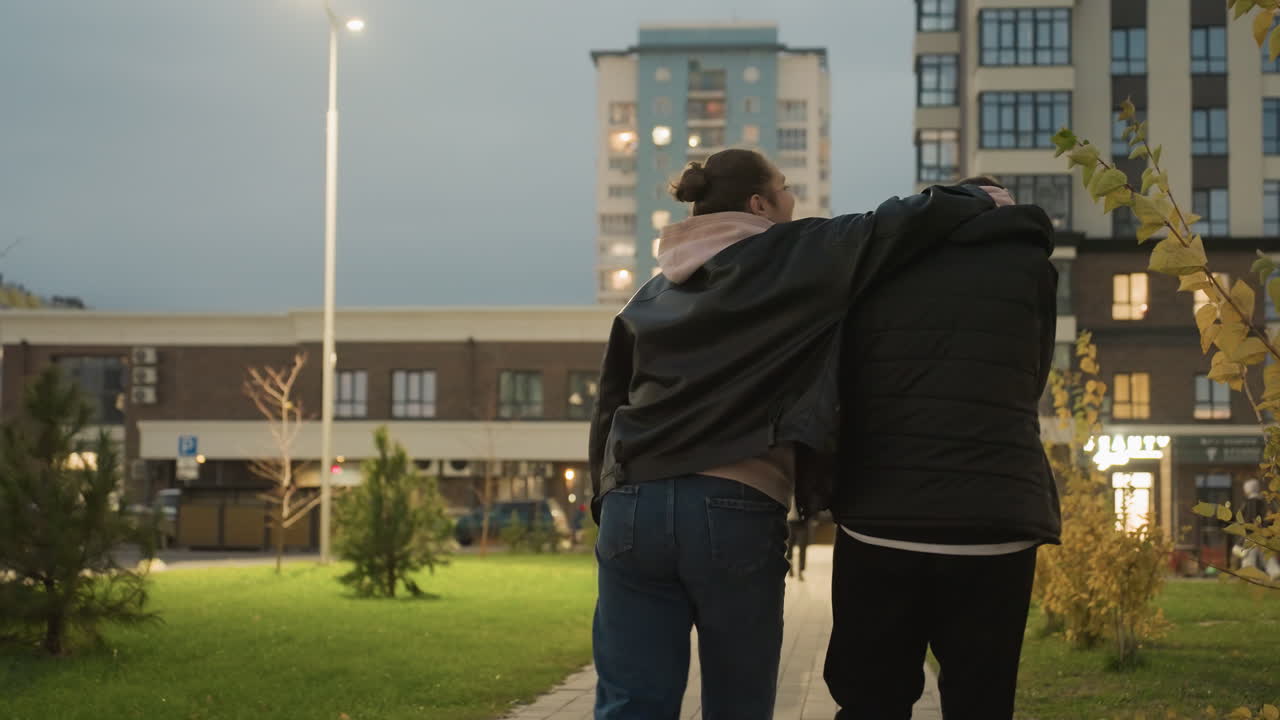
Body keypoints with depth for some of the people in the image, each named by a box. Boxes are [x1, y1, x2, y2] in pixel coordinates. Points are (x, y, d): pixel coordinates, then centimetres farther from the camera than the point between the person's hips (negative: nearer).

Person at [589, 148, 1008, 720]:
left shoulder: (654, 292, 21)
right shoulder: (798, 256, 6)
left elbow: (608, 407, 21)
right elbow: (903, 223, 2)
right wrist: (980, 201, 20)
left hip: (633, 505, 4)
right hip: (736, 509, -4)